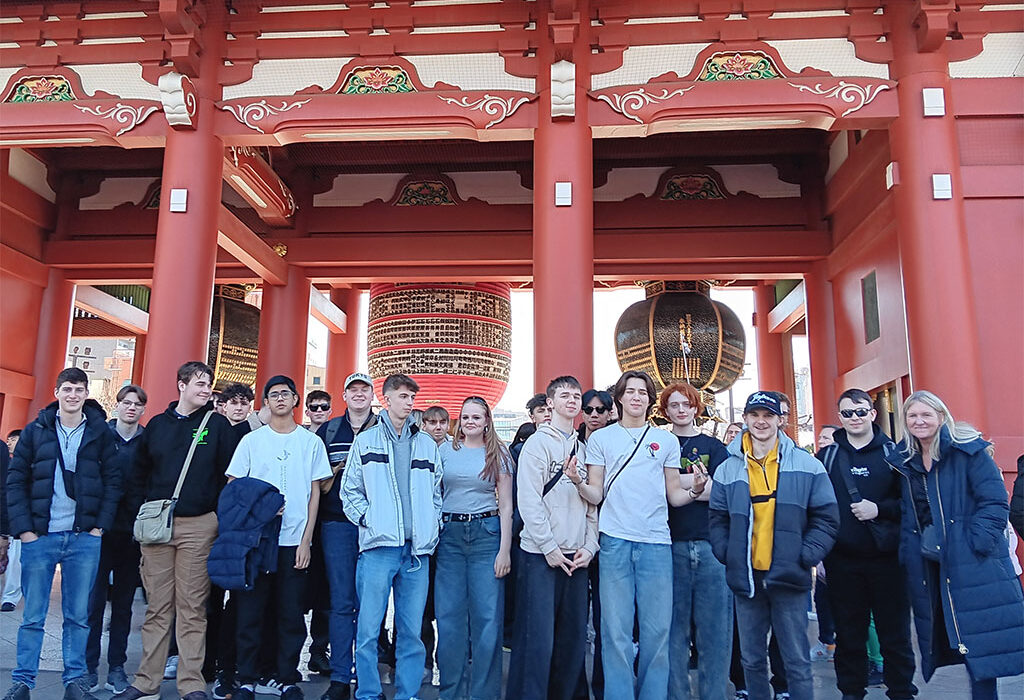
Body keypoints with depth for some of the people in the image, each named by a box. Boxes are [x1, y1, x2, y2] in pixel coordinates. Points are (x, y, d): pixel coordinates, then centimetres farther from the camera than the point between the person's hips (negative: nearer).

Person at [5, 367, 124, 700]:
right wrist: (23, 528, -5)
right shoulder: (35, 431, 4)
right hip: (39, 536, 0)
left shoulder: (101, 433, 4)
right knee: (32, 616, 6)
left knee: (78, 616, 7)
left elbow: (114, 481, 3)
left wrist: (100, 525, -4)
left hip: (84, 538, 0)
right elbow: (15, 482, 3)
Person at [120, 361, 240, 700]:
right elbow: (140, 471, 18)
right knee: (158, 606, 8)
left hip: (198, 526, -2)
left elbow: (230, 473, 0)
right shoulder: (157, 424, 11)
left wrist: (218, 514, -4)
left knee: (192, 607, 1)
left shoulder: (218, 424, 2)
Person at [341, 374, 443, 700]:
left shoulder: (427, 444, 15)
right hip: (378, 546, -2)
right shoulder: (366, 440, 8)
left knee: (411, 630, 6)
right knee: (368, 629, -1)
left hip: (417, 549, 2)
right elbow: (350, 490, 7)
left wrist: (433, 523, 5)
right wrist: (367, 518, -5)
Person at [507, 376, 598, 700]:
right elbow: (529, 501, -10)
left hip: (576, 557, 6)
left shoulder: (583, 449, 15)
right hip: (541, 554, -5)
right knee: (537, 637, -6)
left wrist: (589, 547, 3)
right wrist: (550, 548, -13)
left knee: (573, 637, 8)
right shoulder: (538, 443, -2)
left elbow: (591, 502, 14)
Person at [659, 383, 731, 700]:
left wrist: (682, 486, -10)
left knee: (715, 626, 1)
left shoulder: (714, 447, 11)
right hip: (672, 546, 0)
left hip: (711, 545, 0)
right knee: (674, 625, 3)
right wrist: (697, 483, -10)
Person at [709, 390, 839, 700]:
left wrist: (805, 557, -8)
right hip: (746, 578, 2)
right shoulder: (728, 470, 5)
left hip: (788, 578, -2)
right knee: (752, 660, 13)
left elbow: (827, 517, 0)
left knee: (797, 661, 6)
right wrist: (727, 555, -3)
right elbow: (717, 520, 10)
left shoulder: (807, 465, -1)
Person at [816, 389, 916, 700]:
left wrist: (879, 509, -14)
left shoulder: (893, 452, 3)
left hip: (886, 557, -1)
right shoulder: (827, 456, 6)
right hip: (843, 560, 1)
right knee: (849, 633, 10)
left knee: (895, 632, 7)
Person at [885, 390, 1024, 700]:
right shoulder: (905, 461, 9)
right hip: (926, 565, 5)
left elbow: (994, 502, -12)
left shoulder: (968, 450, -7)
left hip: (973, 563, -5)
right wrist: (908, 551, 5)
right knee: (935, 635, 12)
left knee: (980, 638, -1)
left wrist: (977, 544, -20)